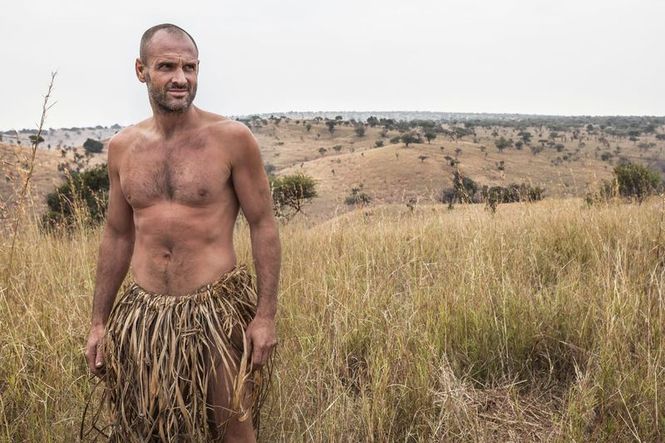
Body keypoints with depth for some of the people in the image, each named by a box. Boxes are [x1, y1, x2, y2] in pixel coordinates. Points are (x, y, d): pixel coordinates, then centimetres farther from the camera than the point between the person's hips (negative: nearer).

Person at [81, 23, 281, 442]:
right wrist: (100, 321, 12)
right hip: (141, 315, 4)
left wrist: (267, 315, -10)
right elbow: (117, 235, 12)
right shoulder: (122, 147, 5)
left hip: (218, 310, -4)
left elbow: (264, 226, -6)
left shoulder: (232, 138, -8)